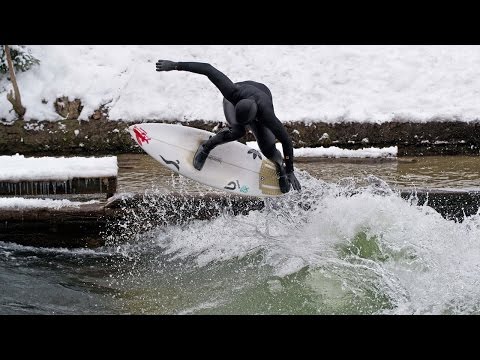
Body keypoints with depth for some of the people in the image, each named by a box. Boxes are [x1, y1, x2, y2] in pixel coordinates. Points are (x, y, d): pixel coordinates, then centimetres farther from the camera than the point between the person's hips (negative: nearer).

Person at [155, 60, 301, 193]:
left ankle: (280, 167, 21)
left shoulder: (266, 114, -46)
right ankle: (206, 148, -7)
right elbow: (208, 69, -40)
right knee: (238, 130, -32)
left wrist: (289, 171, -29)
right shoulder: (232, 92, -46)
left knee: (268, 149, -14)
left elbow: (286, 140, -36)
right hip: (233, 100, 0)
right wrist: (175, 65, -37)